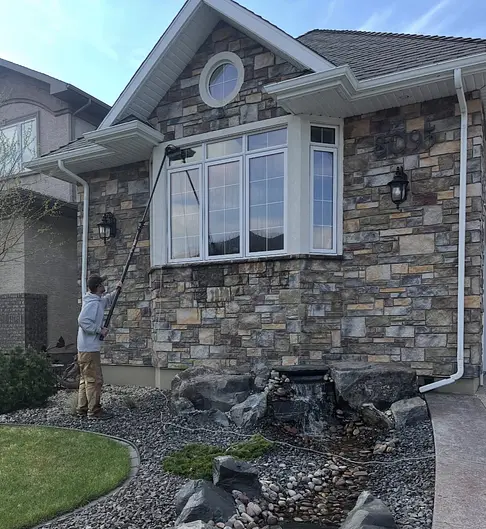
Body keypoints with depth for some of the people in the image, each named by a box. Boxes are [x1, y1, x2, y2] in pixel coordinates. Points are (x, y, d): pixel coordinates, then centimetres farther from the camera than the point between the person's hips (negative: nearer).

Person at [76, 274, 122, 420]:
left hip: (86, 348, 11)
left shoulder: (98, 300, 13)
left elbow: (107, 300, 34)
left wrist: (116, 290, 21)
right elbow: (83, 321, -28)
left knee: (85, 379, 15)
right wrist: (99, 330, -21)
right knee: (94, 380, -5)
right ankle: (94, 411, 0)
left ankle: (82, 409, 22)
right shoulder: (92, 303, -18)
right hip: (89, 349, -11)